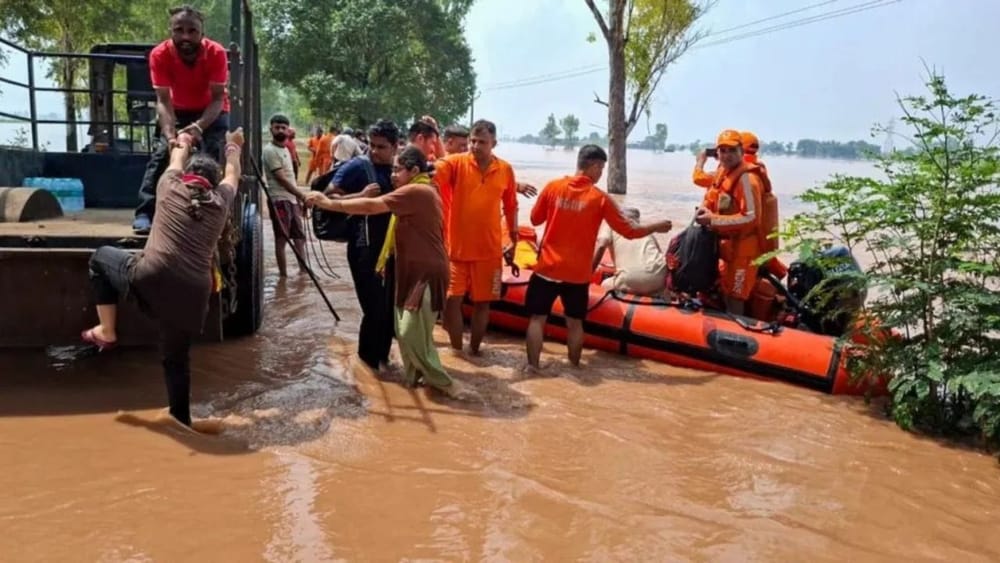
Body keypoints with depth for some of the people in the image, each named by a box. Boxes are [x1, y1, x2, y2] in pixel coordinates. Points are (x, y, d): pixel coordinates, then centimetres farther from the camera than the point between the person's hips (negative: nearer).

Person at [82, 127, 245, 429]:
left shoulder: (171, 188, 13)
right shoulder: (220, 201, 16)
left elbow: (176, 162, 36)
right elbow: (232, 174, 37)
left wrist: (182, 144, 57)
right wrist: (233, 147, 56)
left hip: (149, 279, -2)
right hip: (192, 294, 2)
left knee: (101, 257, 28)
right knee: (177, 359, 20)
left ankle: (106, 331, 26)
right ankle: (181, 422, 24)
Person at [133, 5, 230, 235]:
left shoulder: (216, 53, -29)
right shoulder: (160, 54, -26)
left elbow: (218, 98, -29)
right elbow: (163, 100, -27)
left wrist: (199, 126, -47)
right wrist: (170, 134, -45)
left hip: (212, 112, -1)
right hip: (179, 112, 1)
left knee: (210, 159, -20)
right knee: (161, 154, -14)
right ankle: (145, 213, -16)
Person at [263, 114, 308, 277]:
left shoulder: (285, 149, 15)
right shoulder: (270, 150, -13)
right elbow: (281, 179, -19)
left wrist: (299, 199, 18)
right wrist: (302, 196, -20)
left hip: (291, 199, 9)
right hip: (280, 200, -9)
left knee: (299, 236, 13)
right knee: (282, 238, -3)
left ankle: (303, 270, 22)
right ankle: (283, 274, 4)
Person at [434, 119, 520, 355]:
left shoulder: (505, 170, 0)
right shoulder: (455, 163, -7)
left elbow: (511, 207, 11)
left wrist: (513, 241, 12)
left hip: (489, 250, 2)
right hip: (456, 247, -2)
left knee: (482, 302, 11)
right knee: (452, 300, 1)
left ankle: (474, 350, 29)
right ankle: (457, 351, 20)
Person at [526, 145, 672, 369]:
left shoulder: (553, 187, -3)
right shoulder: (600, 198, -6)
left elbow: (535, 219, 8)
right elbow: (629, 231, -2)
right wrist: (656, 227, 13)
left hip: (548, 268, 1)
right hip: (577, 273, 0)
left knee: (537, 318, 8)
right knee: (575, 322, 15)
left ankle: (532, 366, 6)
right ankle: (574, 367, 22)